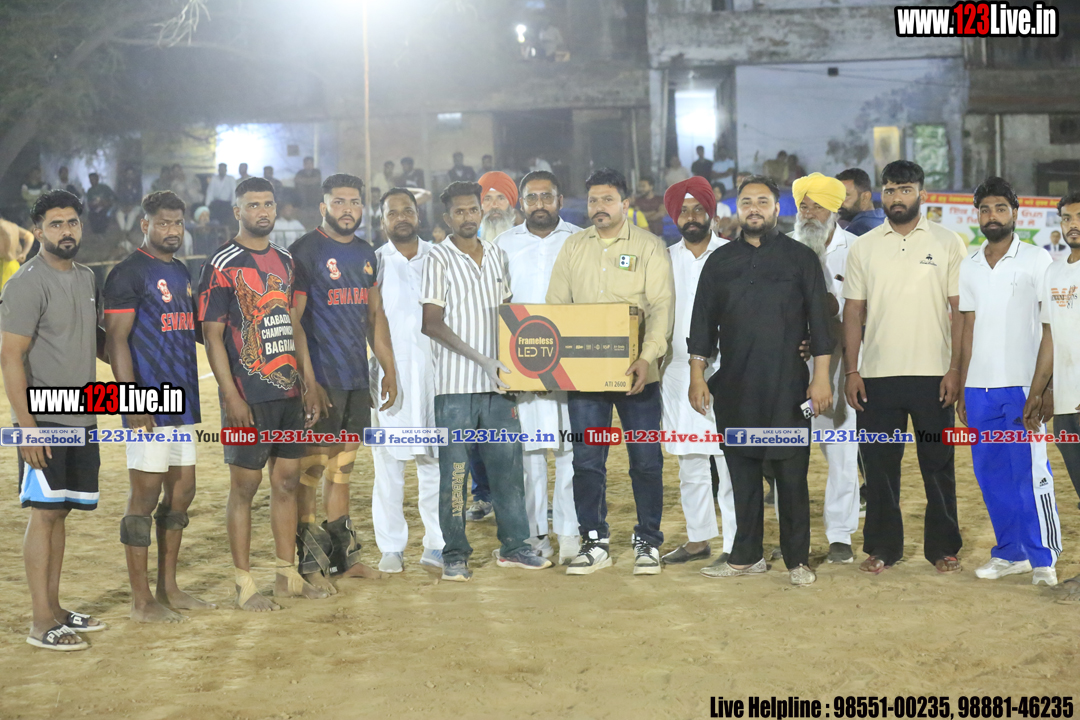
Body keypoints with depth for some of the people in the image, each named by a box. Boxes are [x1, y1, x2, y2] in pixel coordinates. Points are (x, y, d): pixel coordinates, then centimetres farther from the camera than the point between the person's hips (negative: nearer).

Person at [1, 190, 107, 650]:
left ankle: (54, 607, 19)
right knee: (44, 512, -5)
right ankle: (42, 622, 0)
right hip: (44, 420, -7)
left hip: (81, 418, 7)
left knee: (60, 510, 12)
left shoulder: (86, 279, 13)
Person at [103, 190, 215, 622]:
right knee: (145, 494, -5)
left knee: (182, 491, 11)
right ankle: (141, 600, 2)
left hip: (184, 403, 9)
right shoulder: (128, 273, -9)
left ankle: (168, 589, 21)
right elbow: (116, 339, -14)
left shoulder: (181, 272, 17)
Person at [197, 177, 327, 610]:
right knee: (244, 485, 0)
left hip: (289, 391, 7)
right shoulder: (223, 265, -8)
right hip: (248, 396, -7)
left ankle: (288, 575, 21)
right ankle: (244, 585, 8)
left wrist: (306, 380, 14)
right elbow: (212, 335, -11)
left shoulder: (285, 261, 13)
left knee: (287, 481, 11)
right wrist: (231, 397, -17)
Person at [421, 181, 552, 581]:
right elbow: (431, 324, -9)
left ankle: (513, 546, 18)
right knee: (454, 469, 0)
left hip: (496, 382, 5)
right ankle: (454, 554, 8)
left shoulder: (496, 254, 13)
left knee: (508, 463, 8)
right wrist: (479, 358, -15)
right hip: (456, 383, -5)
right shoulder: (439, 259, -4)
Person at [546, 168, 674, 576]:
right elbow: (555, 306, 12)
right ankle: (594, 543, 14)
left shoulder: (650, 247, 1)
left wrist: (648, 356, -22)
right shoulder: (573, 247, 12)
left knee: (646, 458, 2)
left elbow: (661, 307, -8)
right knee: (586, 460, 4)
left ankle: (647, 542, 14)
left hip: (637, 373, -3)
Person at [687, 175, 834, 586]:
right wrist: (697, 375, 7)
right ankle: (746, 556, 17)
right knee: (742, 474, 7)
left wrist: (821, 377, -3)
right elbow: (702, 325, 13)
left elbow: (819, 321, 3)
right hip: (734, 388, 3)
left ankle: (797, 560, 7)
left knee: (792, 475, -2)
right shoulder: (720, 262, 12)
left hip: (786, 386, -3)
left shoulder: (800, 258, 5)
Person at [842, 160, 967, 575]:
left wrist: (955, 368, -7)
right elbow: (853, 313, 8)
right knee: (879, 465, 6)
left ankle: (943, 548, 16)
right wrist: (850, 372, 1)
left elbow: (959, 310, 1)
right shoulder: (863, 248, 8)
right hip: (877, 376, 2)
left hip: (932, 375, -1)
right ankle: (882, 548, 17)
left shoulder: (947, 243, 3)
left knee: (938, 465, 4)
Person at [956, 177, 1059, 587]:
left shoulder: (1036, 261, 0)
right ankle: (1010, 553, 18)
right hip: (980, 387, 5)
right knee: (991, 475, 7)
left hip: (1022, 385, -4)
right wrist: (961, 391, 10)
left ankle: (1043, 559, 4)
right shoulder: (968, 267, 13)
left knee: (1030, 475, -6)